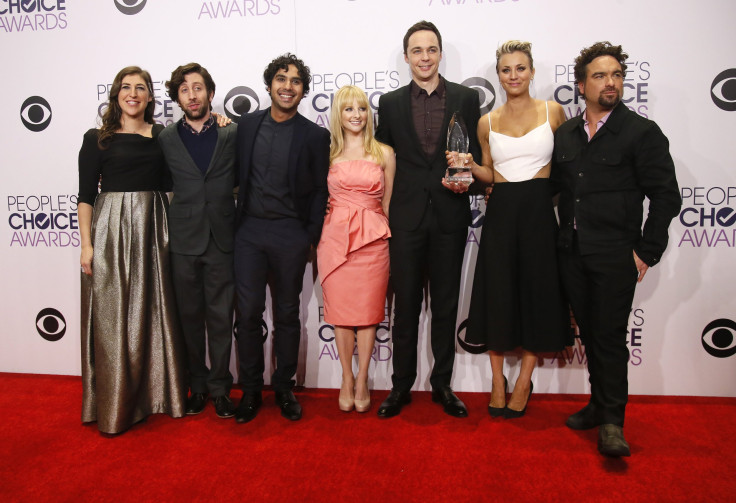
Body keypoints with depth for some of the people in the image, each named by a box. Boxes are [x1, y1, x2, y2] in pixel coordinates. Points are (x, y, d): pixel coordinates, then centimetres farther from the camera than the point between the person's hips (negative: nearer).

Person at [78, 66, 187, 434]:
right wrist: (87, 244, -8)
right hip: (111, 228, -2)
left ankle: (158, 392, 22)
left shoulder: (162, 136, 11)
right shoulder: (97, 138, 3)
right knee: (113, 317, 2)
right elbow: (86, 194, 0)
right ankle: (115, 404, 15)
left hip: (152, 228, 3)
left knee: (155, 311, 7)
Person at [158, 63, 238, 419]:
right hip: (183, 241, 1)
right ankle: (197, 384, 25)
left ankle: (219, 387, 18)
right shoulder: (166, 139, 6)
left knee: (220, 316, 5)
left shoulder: (233, 135, 3)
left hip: (222, 239, -1)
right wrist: (172, 220, 1)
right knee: (190, 316, 9)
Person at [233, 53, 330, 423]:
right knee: (248, 313, 3)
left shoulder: (315, 135, 0)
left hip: (290, 235, -1)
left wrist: (311, 238, -3)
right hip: (249, 231, 2)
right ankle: (251, 389, 19)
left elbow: (320, 190, 1)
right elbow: (238, 175, 11)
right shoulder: (246, 125, 7)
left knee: (287, 314, 9)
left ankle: (284, 387, 24)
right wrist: (235, 224, 4)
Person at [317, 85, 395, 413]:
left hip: (372, 239, 0)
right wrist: (318, 236, 4)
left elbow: (388, 202, 9)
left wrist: (389, 239, 6)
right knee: (340, 310, 5)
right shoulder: (327, 153, 7)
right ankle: (347, 379, 20)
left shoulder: (384, 153, 7)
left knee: (368, 311, 4)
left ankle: (361, 381, 17)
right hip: (335, 238, 0)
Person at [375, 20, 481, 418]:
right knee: (405, 305, 8)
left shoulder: (466, 99, 5)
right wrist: (384, 214, 0)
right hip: (406, 217, 0)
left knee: (445, 305, 10)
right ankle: (401, 386, 22)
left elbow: (476, 155, 6)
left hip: (449, 216, 0)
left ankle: (442, 384, 25)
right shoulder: (390, 103, 7)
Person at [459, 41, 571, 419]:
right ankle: (497, 380, 22)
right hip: (500, 213, 1)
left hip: (539, 210, -1)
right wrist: (469, 167, -6)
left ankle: (524, 381, 22)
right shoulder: (487, 122, 8)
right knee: (497, 295, 4)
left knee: (537, 292, 4)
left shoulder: (552, 112, 4)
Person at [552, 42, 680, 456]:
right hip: (573, 252, 5)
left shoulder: (642, 132, -3)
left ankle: (612, 421, 11)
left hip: (616, 255, -5)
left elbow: (666, 196, -5)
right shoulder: (565, 134, 11)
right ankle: (599, 404, 28)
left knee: (610, 336, -2)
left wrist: (647, 252, -9)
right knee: (589, 332, 13)